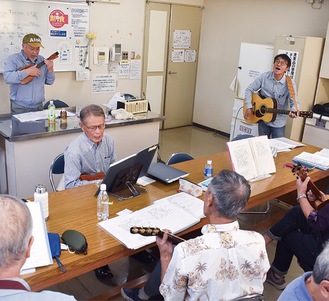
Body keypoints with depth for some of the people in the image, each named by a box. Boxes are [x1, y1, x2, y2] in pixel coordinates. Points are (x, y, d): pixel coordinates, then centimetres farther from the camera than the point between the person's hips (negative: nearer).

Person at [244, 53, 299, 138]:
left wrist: (293, 111, -36)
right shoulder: (264, 77, -8)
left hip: (278, 123, -2)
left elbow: (294, 102, -13)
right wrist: (249, 107, -10)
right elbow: (249, 89, -2)